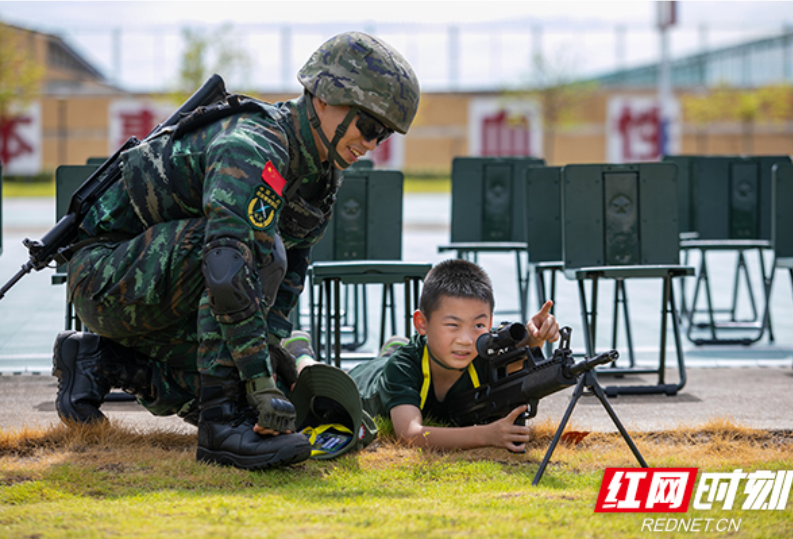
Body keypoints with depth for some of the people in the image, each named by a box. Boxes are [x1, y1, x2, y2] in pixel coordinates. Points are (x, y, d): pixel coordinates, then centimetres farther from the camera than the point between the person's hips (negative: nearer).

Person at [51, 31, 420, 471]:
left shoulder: (323, 174, 3)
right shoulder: (252, 148, -28)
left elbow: (291, 267, 12)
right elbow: (227, 266, -41)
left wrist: (271, 342, -6)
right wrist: (260, 379, -43)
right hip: (106, 271, -9)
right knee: (256, 245, -32)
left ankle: (98, 360, 17)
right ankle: (223, 426, -30)